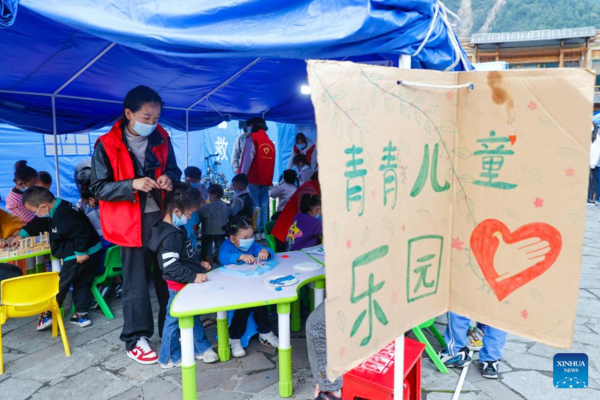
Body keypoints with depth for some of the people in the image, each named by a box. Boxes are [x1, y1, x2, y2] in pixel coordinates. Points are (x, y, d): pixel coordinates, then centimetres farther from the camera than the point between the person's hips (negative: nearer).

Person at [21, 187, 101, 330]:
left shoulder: (62, 215, -24)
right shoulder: (58, 209, 10)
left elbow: (81, 231, -32)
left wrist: (81, 252, -23)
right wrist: (22, 235, 33)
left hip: (82, 255, -10)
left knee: (61, 283, 7)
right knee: (81, 284, 15)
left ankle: (48, 314, 22)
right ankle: (82, 314, 21)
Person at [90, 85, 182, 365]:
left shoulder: (161, 139, 4)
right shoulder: (107, 145, -9)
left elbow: (174, 170, 15)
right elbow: (98, 188, -8)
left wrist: (169, 178, -9)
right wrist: (132, 184, -23)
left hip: (162, 216, 4)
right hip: (132, 222, -4)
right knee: (136, 282, 5)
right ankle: (135, 340, 20)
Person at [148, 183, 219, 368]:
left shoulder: (176, 229, 8)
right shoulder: (171, 235, -25)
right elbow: (171, 266, -31)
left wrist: (199, 263, 10)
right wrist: (193, 276, -32)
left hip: (185, 284, 10)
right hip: (179, 286, -10)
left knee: (193, 317, 19)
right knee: (174, 320, 7)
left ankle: (202, 348, 33)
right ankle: (169, 358, 23)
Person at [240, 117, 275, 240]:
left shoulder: (253, 138, -4)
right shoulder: (270, 142, 14)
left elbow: (248, 158, -12)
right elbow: (271, 161, 15)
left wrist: (242, 175, -9)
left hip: (254, 178, -5)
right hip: (266, 179, 6)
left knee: (254, 205, -2)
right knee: (264, 205, 10)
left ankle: (255, 232, -3)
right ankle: (263, 231, 12)